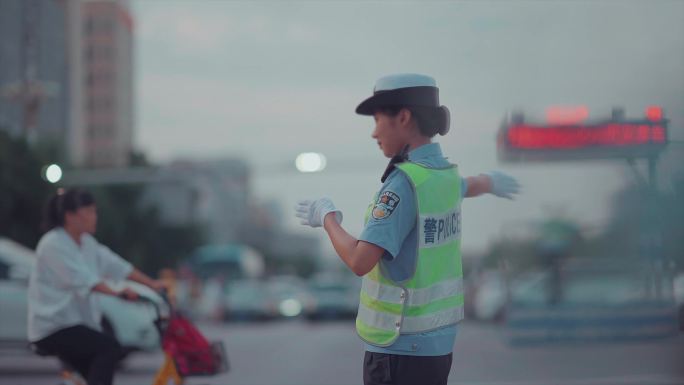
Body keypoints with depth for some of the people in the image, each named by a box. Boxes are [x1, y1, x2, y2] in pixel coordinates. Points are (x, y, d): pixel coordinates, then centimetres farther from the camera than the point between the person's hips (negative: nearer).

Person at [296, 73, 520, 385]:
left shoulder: (404, 183, -19)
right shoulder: (446, 176, 7)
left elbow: (359, 262, -24)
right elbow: (471, 186, 33)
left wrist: (327, 217, -7)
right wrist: (492, 181, 56)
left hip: (400, 348, -9)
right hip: (437, 343, 9)